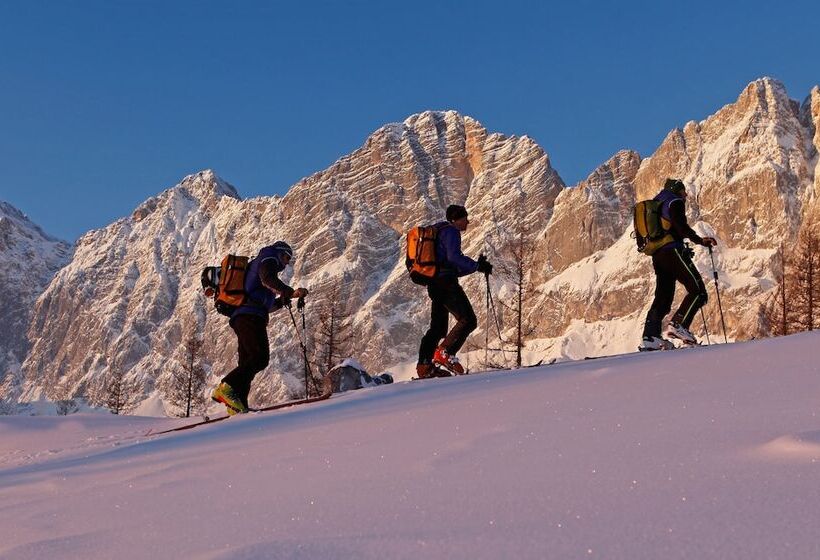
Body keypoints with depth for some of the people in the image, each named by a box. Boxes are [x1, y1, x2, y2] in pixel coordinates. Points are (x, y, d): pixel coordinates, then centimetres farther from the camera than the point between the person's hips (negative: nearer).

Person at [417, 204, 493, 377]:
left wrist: (476, 265, 22)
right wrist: (477, 266, -15)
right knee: (468, 321, -13)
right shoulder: (451, 231, -2)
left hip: (435, 284, 10)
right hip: (446, 283, -10)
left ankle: (423, 366, 11)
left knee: (438, 328, 14)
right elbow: (454, 257, -20)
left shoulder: (440, 232, 28)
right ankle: (445, 353, -19)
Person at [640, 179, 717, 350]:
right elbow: (681, 226, -17)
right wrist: (700, 240, -20)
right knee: (698, 291, -8)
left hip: (657, 255, 9)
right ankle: (678, 325, -21)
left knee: (663, 296, 9)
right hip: (673, 251, -9)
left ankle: (650, 337, -2)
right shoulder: (675, 201, 0)